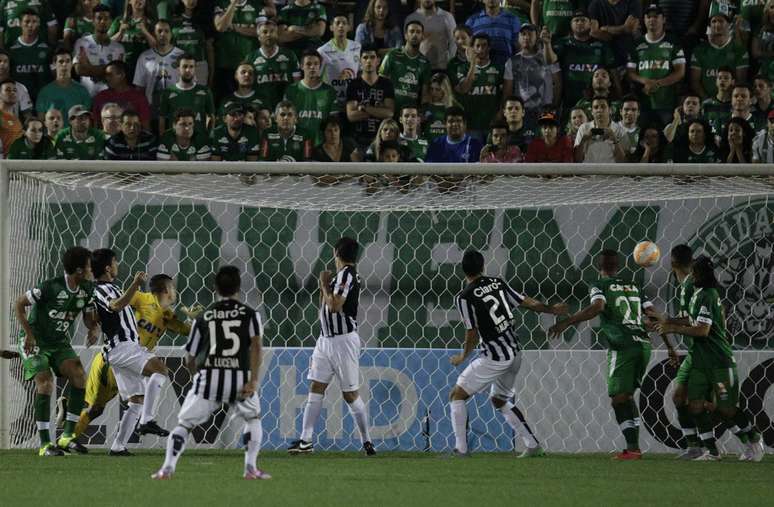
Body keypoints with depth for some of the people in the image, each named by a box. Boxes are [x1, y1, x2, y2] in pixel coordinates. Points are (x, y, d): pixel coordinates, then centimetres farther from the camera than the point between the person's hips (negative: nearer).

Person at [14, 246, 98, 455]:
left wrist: (94, 330, -15)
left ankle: (68, 436, -10)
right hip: (36, 342, -6)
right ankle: (45, 444, -15)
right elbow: (19, 304, -13)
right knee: (45, 382, -21)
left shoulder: (87, 289, -3)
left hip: (60, 342, 6)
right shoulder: (49, 287, -23)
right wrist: (29, 334, -18)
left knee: (79, 375, -16)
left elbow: (90, 318, 9)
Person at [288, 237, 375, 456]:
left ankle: (366, 441, 8)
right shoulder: (340, 275, 15)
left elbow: (334, 306, -22)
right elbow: (325, 307, 22)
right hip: (326, 338, 9)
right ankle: (306, 440, -1)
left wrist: (325, 286, -8)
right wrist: (324, 286, 10)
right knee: (315, 387, 1)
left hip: (343, 340, -9)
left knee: (350, 393, -2)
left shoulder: (347, 274, -13)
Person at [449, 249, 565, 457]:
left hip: (495, 358, -7)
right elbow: (526, 302, 13)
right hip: (515, 353, 7)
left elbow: (472, 336, -11)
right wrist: (552, 310, 30)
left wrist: (463, 357, 7)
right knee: (499, 399, 26)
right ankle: (533, 445, 20)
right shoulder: (498, 282, 5)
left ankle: (460, 448, -3)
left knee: (457, 395, 5)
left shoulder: (465, 297, -12)